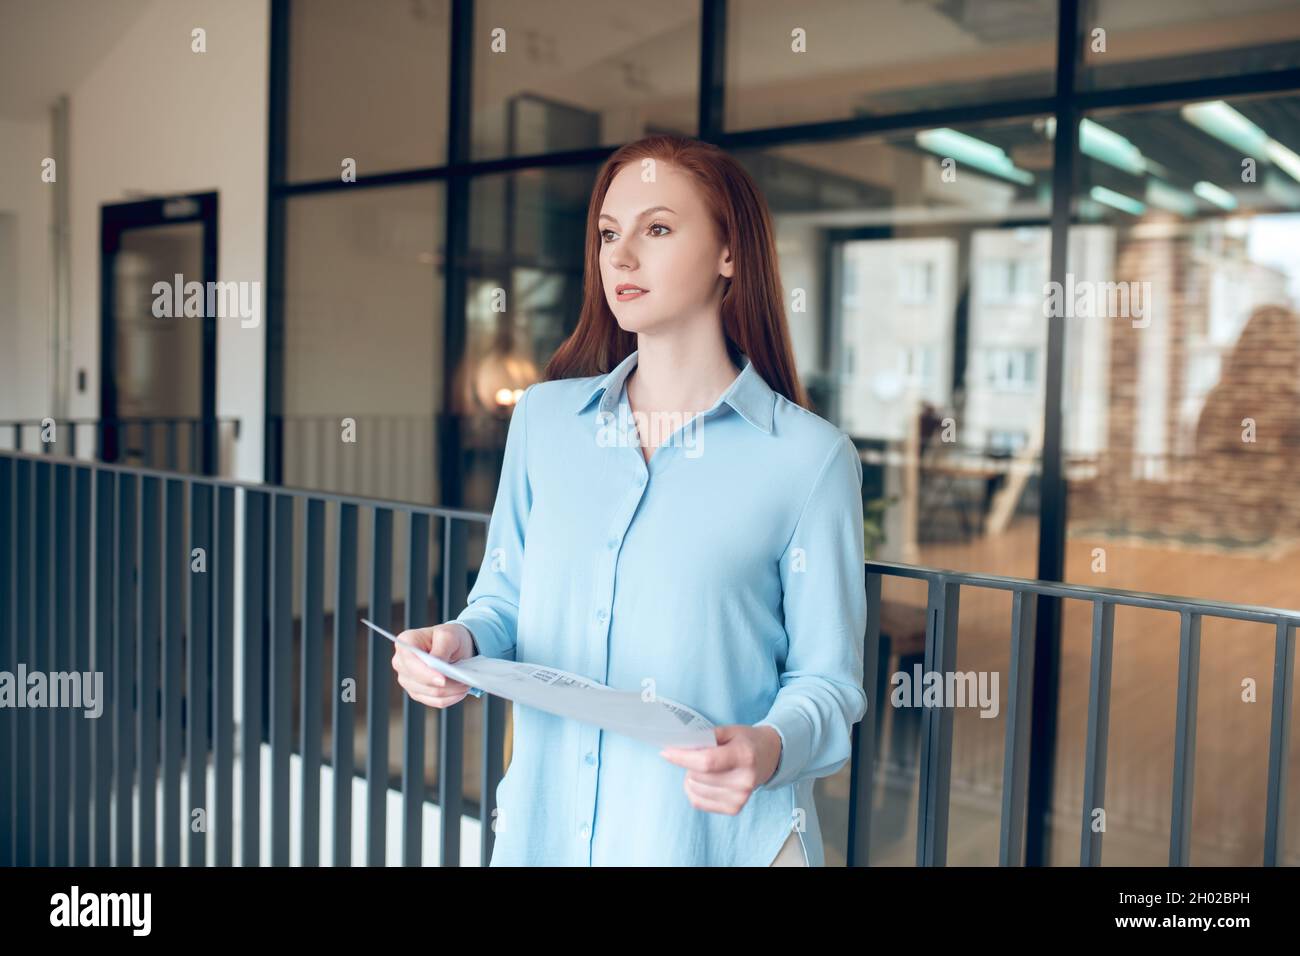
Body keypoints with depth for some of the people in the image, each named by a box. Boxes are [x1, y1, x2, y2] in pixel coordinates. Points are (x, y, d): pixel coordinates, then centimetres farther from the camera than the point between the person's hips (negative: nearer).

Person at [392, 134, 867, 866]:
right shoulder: (543, 418, 2)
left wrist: (771, 748, -26)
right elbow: (506, 599, 8)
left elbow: (826, 678, -7)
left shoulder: (810, 457, -10)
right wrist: (461, 641, -12)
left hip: (717, 834, -3)